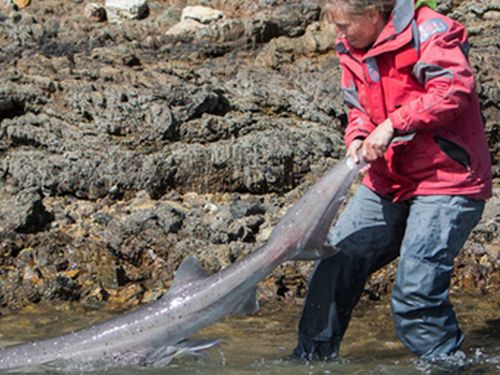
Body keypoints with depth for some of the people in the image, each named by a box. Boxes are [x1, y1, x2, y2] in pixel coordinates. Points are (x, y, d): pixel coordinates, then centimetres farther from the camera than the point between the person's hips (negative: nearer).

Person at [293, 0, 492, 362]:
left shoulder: (427, 31, -14)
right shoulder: (354, 51, 10)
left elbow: (455, 89, -25)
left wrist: (393, 124, -25)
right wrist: (358, 138, -3)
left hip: (445, 181, -8)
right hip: (387, 181, 8)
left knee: (416, 288, -15)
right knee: (337, 260, 5)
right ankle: (313, 355, 18)